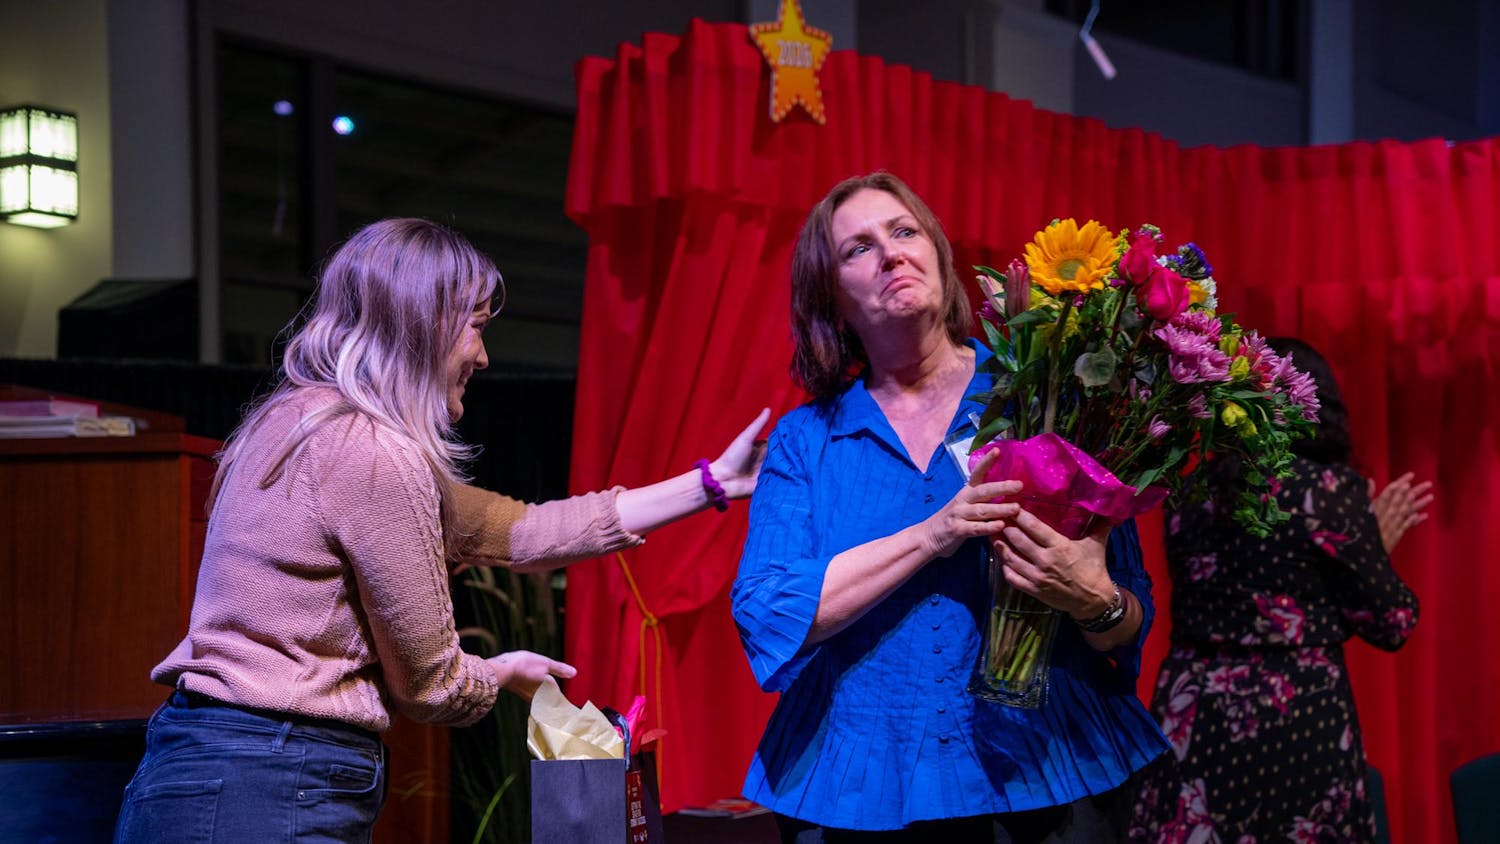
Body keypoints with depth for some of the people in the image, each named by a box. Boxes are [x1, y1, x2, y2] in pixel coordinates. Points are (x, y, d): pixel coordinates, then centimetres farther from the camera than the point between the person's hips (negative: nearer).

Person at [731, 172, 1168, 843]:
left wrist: (1094, 602, -25)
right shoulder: (804, 441, 4)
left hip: (1043, 784, 0)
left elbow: (1132, 627, -2)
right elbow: (763, 615, -11)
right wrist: (930, 537, -20)